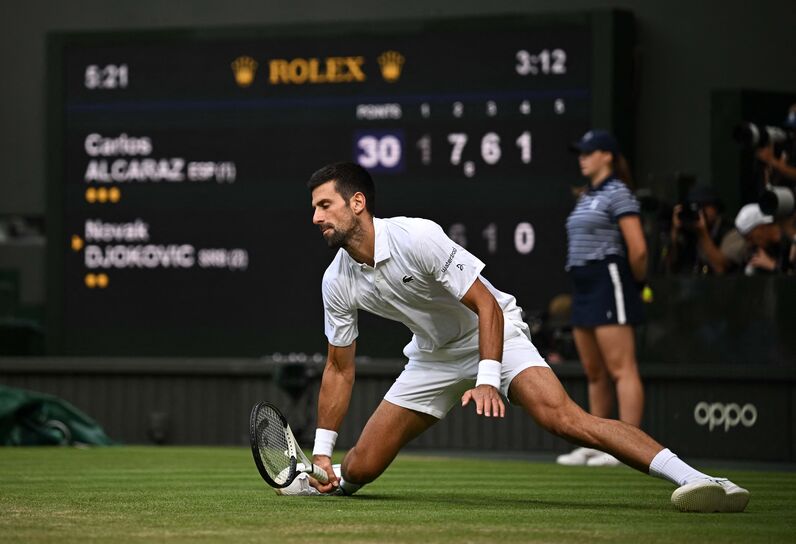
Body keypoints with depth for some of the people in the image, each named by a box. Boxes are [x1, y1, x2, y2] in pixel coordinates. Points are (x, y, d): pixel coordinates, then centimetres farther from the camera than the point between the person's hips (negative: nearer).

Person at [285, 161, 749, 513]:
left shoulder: (417, 237, -27)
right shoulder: (337, 283, -8)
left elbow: (487, 306, -24)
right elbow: (340, 369, 3)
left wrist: (487, 379, -35)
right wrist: (322, 451, -1)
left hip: (494, 335, -6)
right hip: (433, 355, 6)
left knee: (563, 417, -31)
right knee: (361, 467, -2)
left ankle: (692, 479, -41)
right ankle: (330, 479, 37)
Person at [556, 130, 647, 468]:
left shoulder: (617, 194, -9)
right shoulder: (587, 197, 19)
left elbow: (638, 249, -15)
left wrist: (636, 282, -2)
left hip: (609, 282, -10)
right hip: (584, 287, 10)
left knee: (621, 368, -12)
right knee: (594, 373, 11)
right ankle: (595, 446, 15)